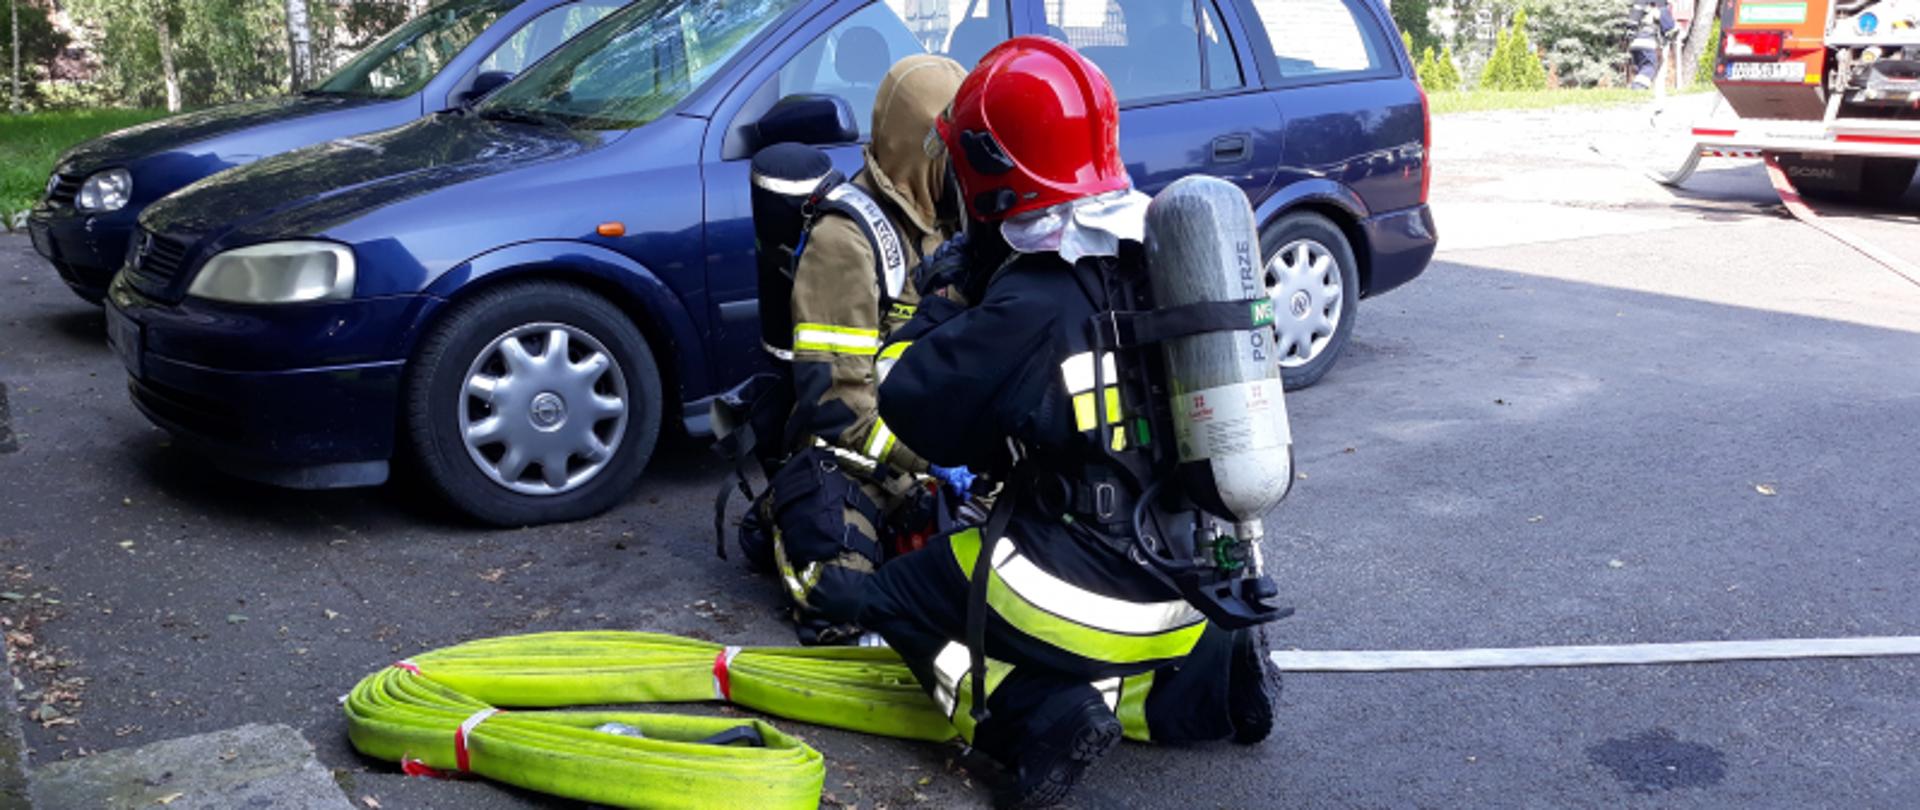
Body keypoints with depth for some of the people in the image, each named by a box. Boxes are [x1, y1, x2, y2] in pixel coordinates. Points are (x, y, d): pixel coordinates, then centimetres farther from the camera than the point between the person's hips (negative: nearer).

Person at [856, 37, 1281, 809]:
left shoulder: (1030, 308, -24)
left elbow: (914, 407, -13)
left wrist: (945, 297, 1)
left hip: (1099, 593, -7)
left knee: (897, 599, 13)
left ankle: (1046, 717, -8)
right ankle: (1208, 678, 12)